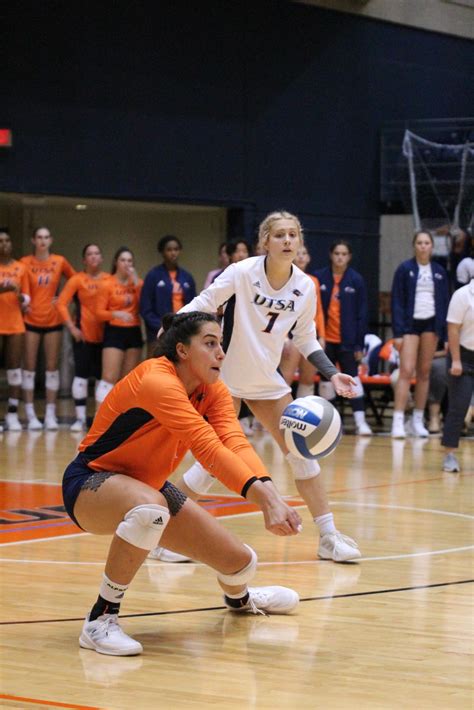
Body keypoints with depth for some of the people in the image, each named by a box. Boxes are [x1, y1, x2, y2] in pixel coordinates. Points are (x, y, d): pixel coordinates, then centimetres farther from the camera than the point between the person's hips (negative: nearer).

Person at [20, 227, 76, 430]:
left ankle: (50, 415, 9)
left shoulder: (60, 262, 2)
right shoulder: (25, 263, -3)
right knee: (29, 367, -1)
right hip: (31, 320, -2)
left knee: (52, 367, 4)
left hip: (53, 320, 2)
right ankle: (30, 415, 3)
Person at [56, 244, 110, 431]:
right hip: (83, 335, -3)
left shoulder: (109, 280, 4)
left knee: (103, 375, 6)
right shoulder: (78, 280, -3)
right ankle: (80, 418, 2)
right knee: (81, 374, -2)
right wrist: (71, 327, -11)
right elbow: (61, 303, -6)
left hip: (104, 335, 3)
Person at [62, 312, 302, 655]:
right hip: (91, 483, -8)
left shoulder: (213, 390, -7)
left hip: (148, 486, 8)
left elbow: (235, 443, -24)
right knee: (151, 508, -43)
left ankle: (238, 597, 45)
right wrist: (265, 500, -50)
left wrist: (270, 494, -43)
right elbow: (209, 449, -41)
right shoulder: (156, 381, -31)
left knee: (241, 562, 4)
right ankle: (100, 619, -27)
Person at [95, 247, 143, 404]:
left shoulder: (137, 283, 8)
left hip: (133, 332, 4)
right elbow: (99, 312, -6)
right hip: (114, 332, -4)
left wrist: (136, 282, -10)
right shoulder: (107, 284, -3)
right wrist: (116, 314, -23)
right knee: (109, 378, -14)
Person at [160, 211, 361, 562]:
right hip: (226, 378, -5)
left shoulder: (305, 287, -2)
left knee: (301, 451, 3)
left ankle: (329, 537, 10)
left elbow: (306, 338, 10)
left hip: (268, 380, 6)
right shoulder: (242, 273, -17)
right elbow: (202, 304, -15)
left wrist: (332, 373, -1)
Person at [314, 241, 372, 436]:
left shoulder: (356, 280, -2)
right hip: (324, 339, 2)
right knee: (325, 380, 11)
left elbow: (361, 314, 0)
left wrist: (359, 344, -4)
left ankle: (360, 421, -10)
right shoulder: (319, 278, 0)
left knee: (352, 378, -8)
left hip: (347, 340, -2)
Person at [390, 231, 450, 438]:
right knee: (406, 371, -12)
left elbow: (445, 303, 10)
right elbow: (397, 302, -2)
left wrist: (445, 334, 4)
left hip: (431, 325, 3)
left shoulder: (439, 272, 8)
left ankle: (418, 421, 13)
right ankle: (398, 421, -15)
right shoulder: (405, 269, -1)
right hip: (410, 324, -3)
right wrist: (398, 333, -9)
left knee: (424, 373, 6)